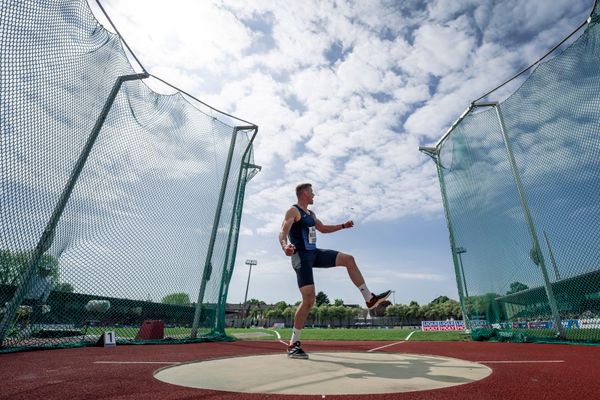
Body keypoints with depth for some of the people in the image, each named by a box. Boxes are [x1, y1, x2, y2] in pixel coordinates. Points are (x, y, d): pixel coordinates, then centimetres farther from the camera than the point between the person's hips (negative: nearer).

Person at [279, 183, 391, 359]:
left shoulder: (311, 214, 19)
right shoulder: (293, 211, -8)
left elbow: (323, 228, 34)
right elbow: (283, 232, -24)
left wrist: (343, 226, 28)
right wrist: (285, 246, -46)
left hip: (315, 253, 8)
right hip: (301, 256, -8)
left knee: (349, 259, 0)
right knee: (309, 300, -13)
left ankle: (370, 299, 7)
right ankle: (293, 344, 0)